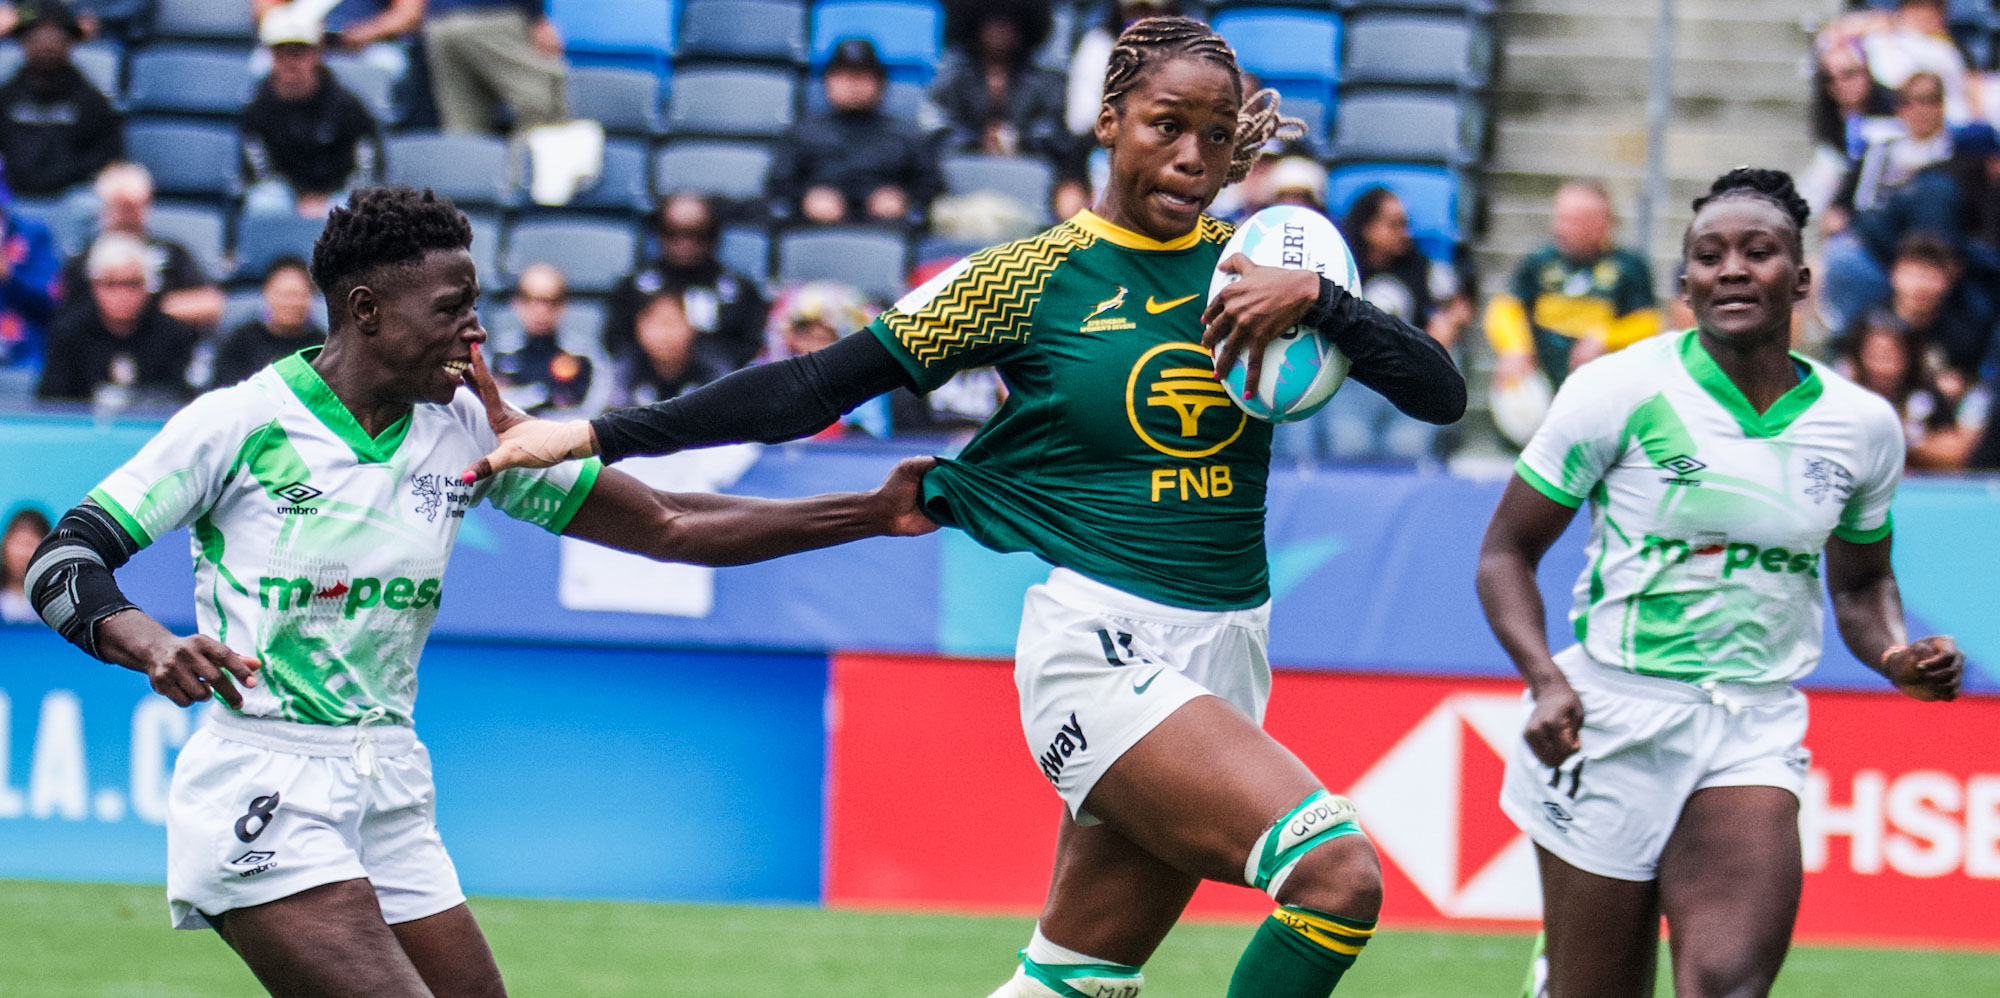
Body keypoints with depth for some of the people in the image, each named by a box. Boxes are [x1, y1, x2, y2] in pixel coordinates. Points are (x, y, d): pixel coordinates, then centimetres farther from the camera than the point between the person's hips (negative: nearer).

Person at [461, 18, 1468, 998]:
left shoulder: (1252, 272, 9)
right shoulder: (1033, 277, -3)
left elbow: (1440, 393, 4)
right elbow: (821, 383, -3)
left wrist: (1317, 298, -14)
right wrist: (601, 433, -7)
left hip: (1224, 655, 6)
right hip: (1099, 651, -6)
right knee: (1337, 872, -23)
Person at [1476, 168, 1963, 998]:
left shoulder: (1862, 426, 5)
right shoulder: (1619, 392, -6)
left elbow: (1859, 583, 22)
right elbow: (1507, 551, 1)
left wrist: (1900, 657, 0)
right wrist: (1545, 679, -15)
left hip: (1755, 734, 2)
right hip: (1608, 719, -2)